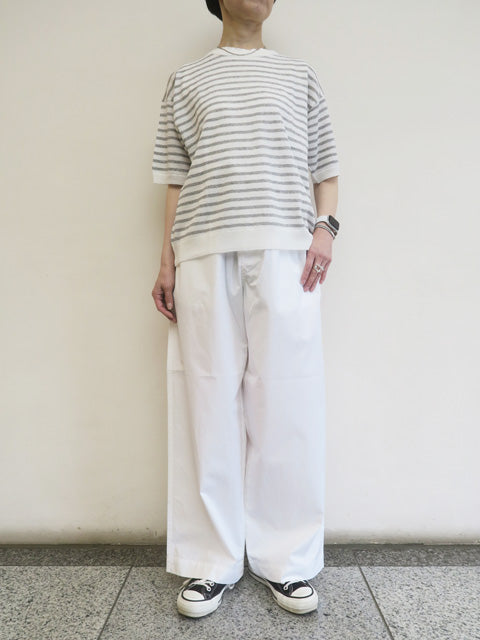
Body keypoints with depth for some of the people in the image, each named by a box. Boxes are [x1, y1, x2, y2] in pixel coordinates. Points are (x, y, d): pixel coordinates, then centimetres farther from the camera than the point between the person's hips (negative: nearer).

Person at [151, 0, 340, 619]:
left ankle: (285, 560, 13)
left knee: (286, 401, -2)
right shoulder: (186, 80, 21)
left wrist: (325, 226, 0)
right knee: (209, 401, -1)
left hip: (284, 253, 1)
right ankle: (211, 563, 13)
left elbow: (325, 165, 18)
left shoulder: (299, 75, 23)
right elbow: (175, 179, 13)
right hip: (203, 254, 0)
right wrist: (166, 261, 4)